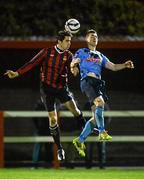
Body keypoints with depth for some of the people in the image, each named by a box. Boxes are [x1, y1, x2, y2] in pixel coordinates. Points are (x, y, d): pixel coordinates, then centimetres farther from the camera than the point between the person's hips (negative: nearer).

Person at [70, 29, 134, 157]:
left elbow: (113, 67, 21)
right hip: (87, 80, -6)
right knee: (100, 102, -31)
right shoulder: (81, 52, 15)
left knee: (96, 117, 0)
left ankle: (80, 140, 7)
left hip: (98, 83, 6)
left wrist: (125, 65, 3)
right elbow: (73, 64, 3)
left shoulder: (100, 56, 29)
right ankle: (102, 132, -33)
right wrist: (74, 68, -21)